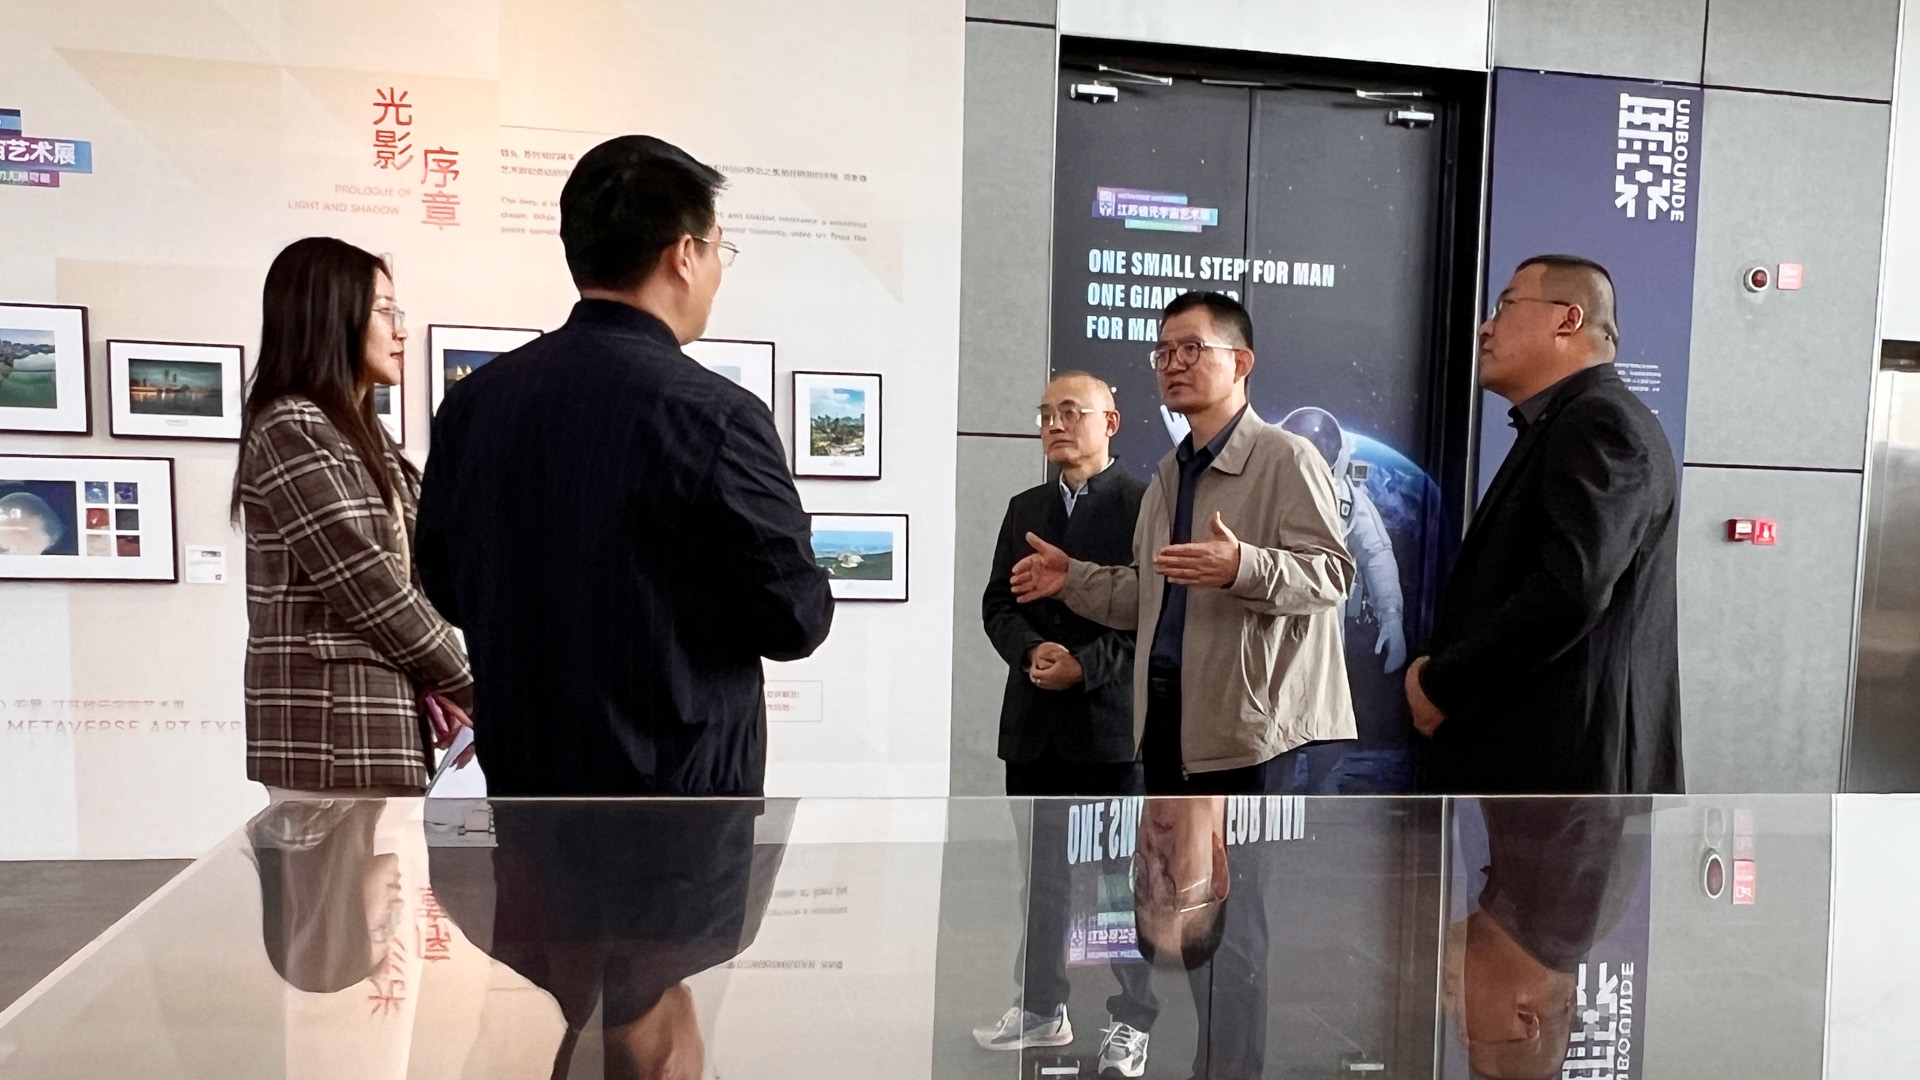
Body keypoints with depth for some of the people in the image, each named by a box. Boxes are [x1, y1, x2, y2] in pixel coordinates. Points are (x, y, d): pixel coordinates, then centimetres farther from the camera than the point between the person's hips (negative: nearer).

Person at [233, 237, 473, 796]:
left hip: (383, 710, 8)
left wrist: (433, 683, 1)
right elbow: (364, 582, -13)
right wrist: (466, 686, -6)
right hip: (333, 724, -8)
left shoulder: (362, 431, 19)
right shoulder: (291, 430, -8)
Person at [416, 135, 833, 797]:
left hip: (521, 775, 6)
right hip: (680, 786, -6)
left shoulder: (472, 402, -2)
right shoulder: (715, 416, -20)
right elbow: (795, 622, -13)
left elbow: (446, 585, 9)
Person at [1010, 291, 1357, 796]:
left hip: (1246, 717, -8)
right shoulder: (1167, 475, 19)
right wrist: (1072, 578, 13)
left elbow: (1332, 573, -18)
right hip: (1166, 713, 9)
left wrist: (1241, 567, -34)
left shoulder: (1286, 458, -8)